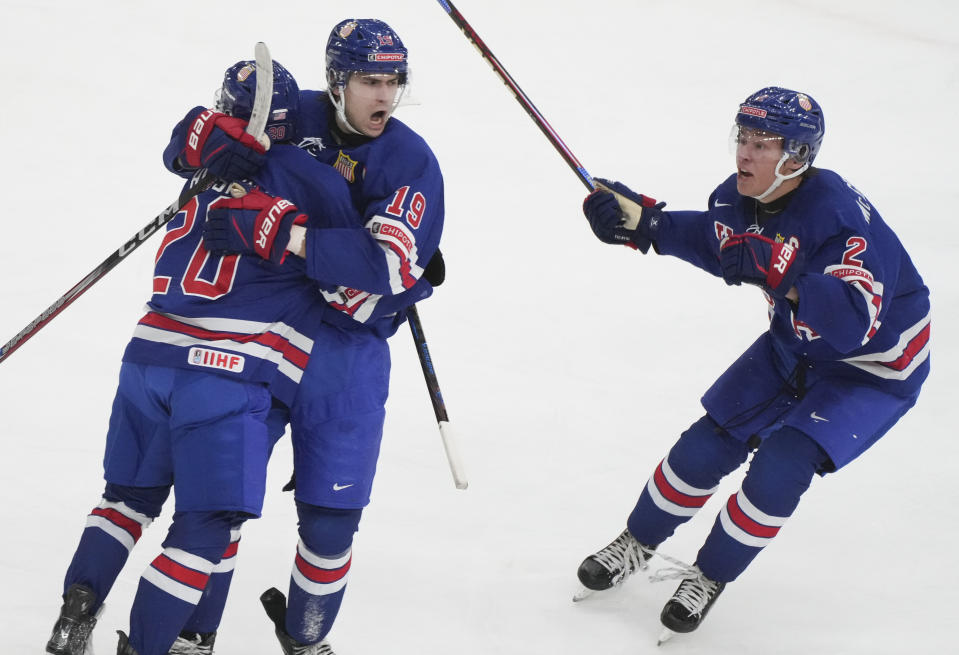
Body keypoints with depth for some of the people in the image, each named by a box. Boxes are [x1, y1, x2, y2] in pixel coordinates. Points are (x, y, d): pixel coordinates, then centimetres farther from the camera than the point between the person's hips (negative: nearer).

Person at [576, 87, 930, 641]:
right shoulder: (743, 198, -14)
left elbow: (853, 323, -45)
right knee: (709, 444, 5)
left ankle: (711, 576, 4)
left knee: (780, 467, -20)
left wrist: (777, 273, -52)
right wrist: (641, 222, -9)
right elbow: (711, 239, 7)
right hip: (796, 347, 7)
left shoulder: (842, 215, -36)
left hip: (874, 368, -7)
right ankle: (639, 543, 29)